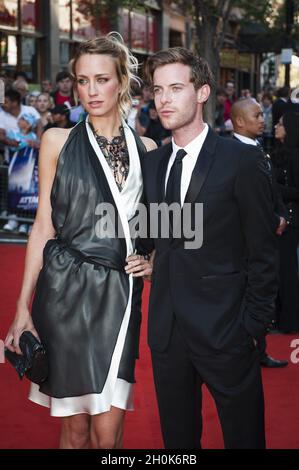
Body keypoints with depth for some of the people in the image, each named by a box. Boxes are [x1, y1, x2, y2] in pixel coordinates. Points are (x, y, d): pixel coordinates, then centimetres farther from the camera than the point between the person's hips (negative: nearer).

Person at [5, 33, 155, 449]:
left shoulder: (145, 149, 8)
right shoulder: (58, 141, 2)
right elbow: (44, 226, 2)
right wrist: (23, 307, -2)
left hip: (119, 293, 2)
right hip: (67, 290, -1)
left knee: (107, 432, -2)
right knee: (76, 428, 4)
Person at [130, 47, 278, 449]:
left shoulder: (241, 160, -8)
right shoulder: (151, 162, 9)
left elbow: (262, 252, -7)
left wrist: (254, 324, -8)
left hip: (224, 331, -5)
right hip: (166, 332, 5)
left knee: (244, 435, 7)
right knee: (177, 436, 15)